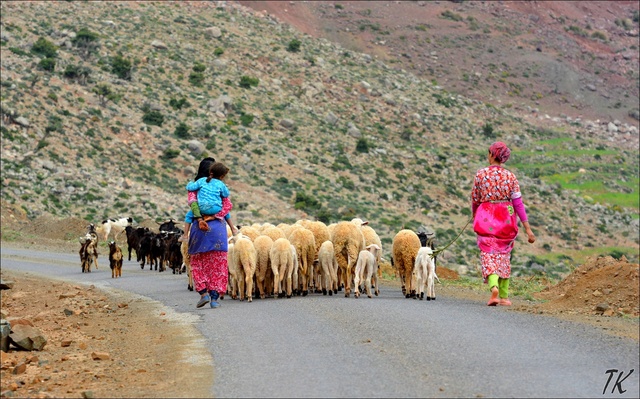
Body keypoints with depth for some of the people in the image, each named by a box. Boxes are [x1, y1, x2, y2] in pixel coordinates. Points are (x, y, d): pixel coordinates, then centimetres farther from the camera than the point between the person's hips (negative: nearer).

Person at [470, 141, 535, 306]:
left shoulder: (481, 174, -5)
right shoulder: (510, 177, -2)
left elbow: (475, 200, 3)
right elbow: (518, 203, -5)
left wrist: (474, 216, 24)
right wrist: (527, 228, -3)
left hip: (486, 219, -2)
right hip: (506, 218, 2)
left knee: (488, 255, -1)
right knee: (504, 255, 15)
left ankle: (494, 286, -28)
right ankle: (504, 296, 19)